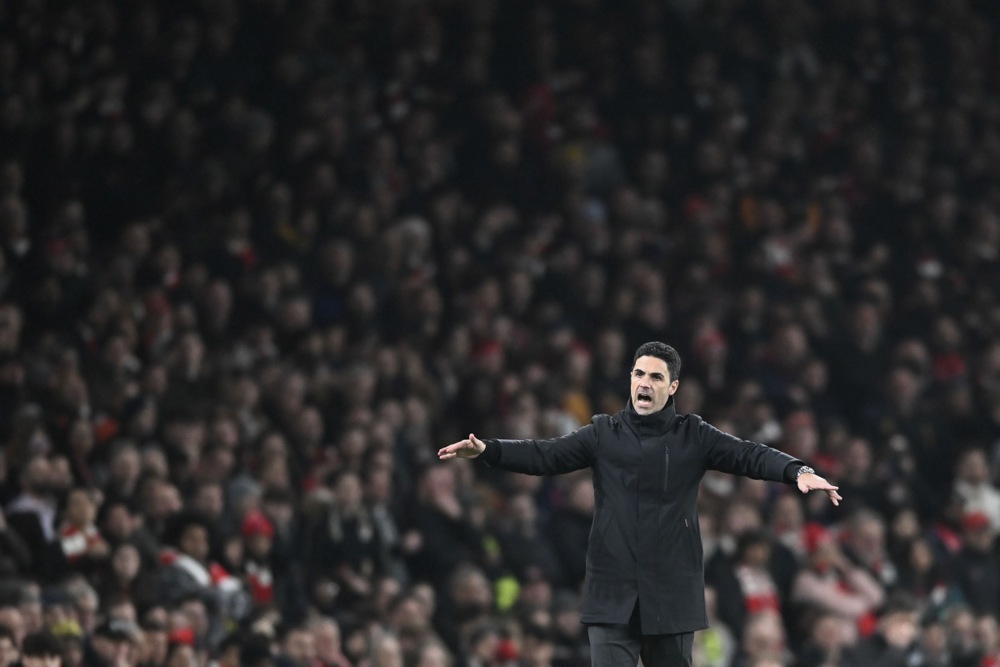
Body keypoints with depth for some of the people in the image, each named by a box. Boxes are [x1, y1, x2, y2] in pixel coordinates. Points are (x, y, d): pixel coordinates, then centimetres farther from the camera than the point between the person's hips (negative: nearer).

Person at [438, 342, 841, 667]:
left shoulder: (693, 437, 4)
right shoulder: (604, 434, 6)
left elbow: (751, 456, -6)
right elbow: (546, 456, -2)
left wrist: (798, 472, -25)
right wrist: (486, 450, -17)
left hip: (672, 596, 0)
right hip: (612, 594, 0)